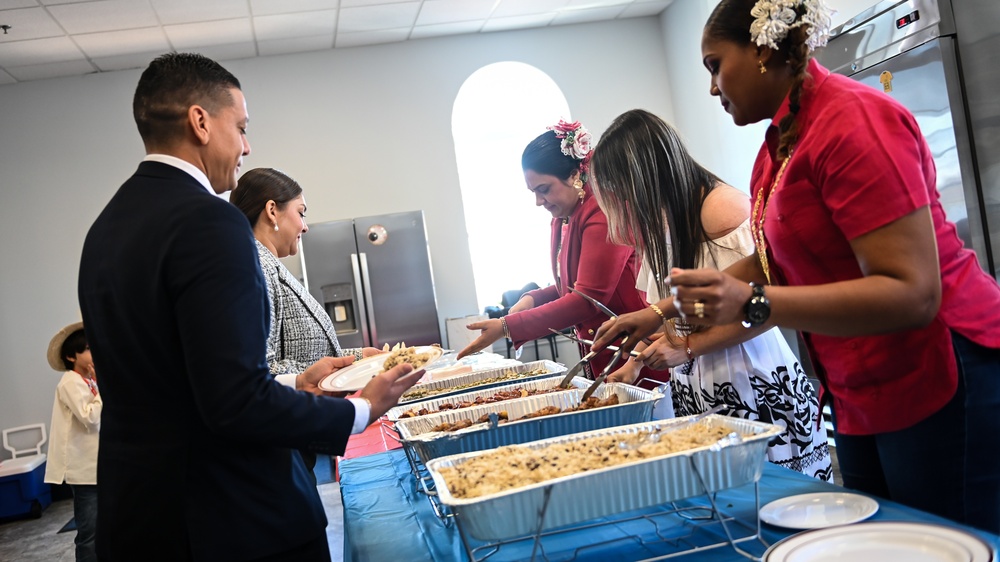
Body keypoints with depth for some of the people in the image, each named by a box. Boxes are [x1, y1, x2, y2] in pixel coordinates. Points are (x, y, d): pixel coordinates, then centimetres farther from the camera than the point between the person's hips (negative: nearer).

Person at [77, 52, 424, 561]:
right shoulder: (207, 221, -20)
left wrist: (294, 384, 14)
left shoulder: (106, 226, 7)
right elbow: (237, 405, -25)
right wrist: (360, 411, -12)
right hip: (234, 521, -8)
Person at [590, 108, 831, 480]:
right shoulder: (660, 222, 11)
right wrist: (635, 363, 7)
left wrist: (688, 347, -17)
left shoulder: (722, 206, -15)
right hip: (694, 394, 7)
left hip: (756, 389, -7)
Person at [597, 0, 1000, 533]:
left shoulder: (852, 122, -19)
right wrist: (657, 314, 14)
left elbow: (912, 295, -24)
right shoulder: (779, 143, 8)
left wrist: (752, 304, -33)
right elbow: (769, 264, 19)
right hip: (860, 397, 9)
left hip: (937, 383, -9)